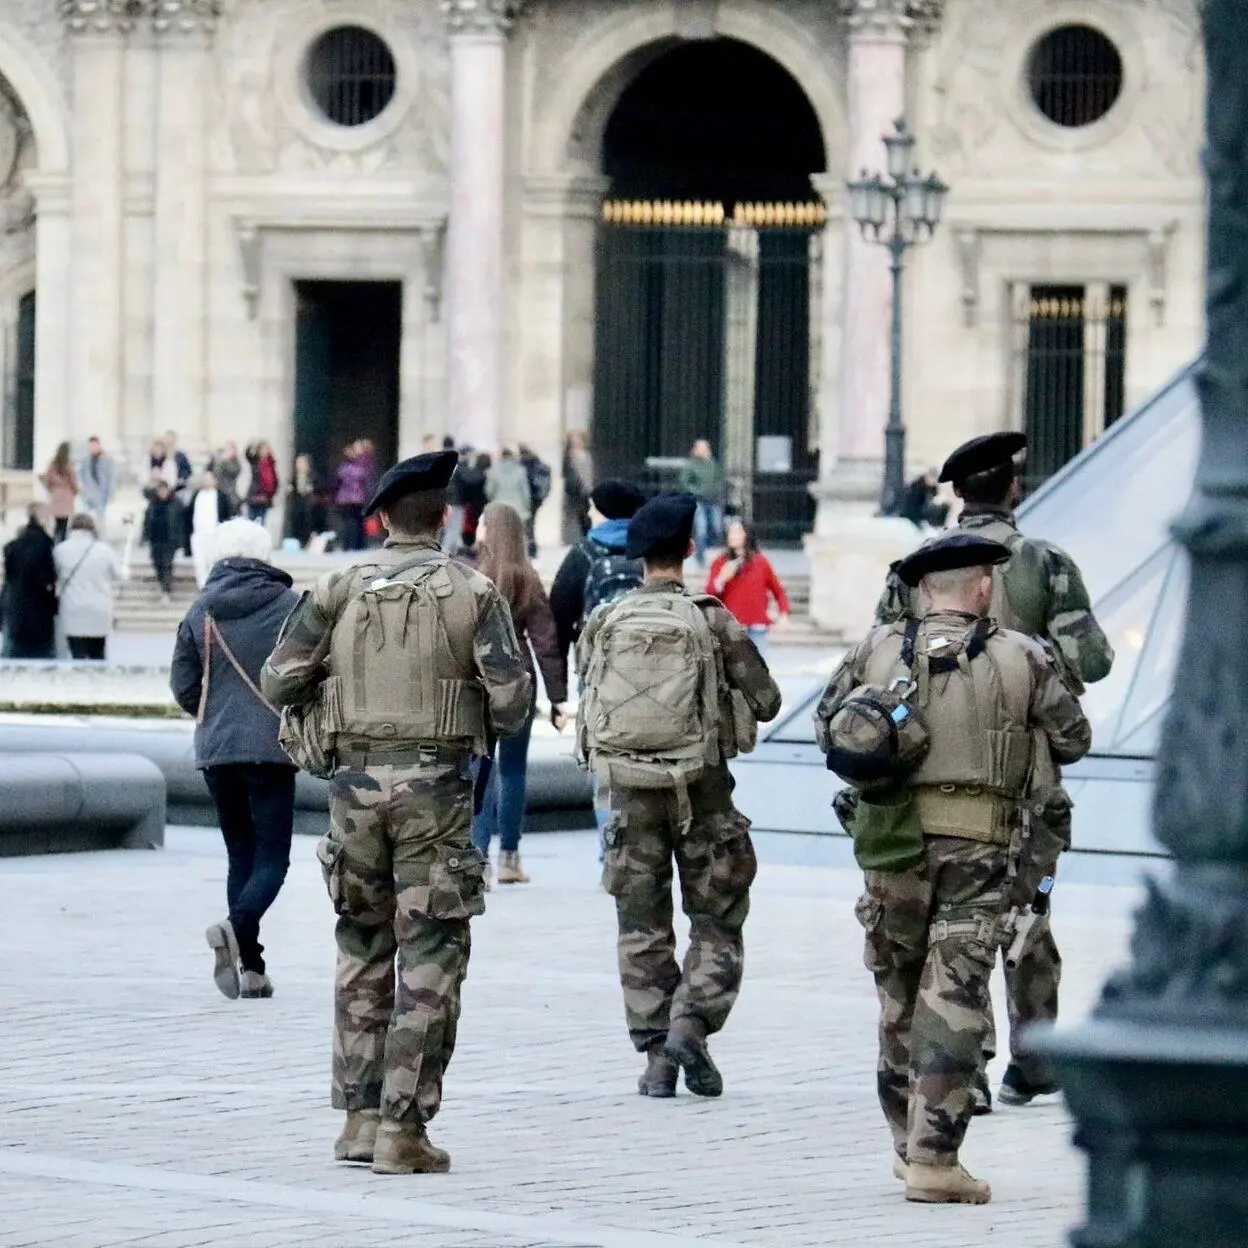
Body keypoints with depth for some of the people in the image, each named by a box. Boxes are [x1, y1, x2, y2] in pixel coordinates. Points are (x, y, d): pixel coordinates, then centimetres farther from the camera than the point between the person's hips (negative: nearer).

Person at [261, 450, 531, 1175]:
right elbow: (512, 695, -8)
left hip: (356, 780, 3)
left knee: (363, 951, 15)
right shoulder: (472, 592, -3)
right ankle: (402, 1127, -4)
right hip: (434, 784, -3)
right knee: (430, 960, 0)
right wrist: (490, 725, 13)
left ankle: (361, 1115, 16)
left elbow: (280, 680, 1)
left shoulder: (341, 588, 4)